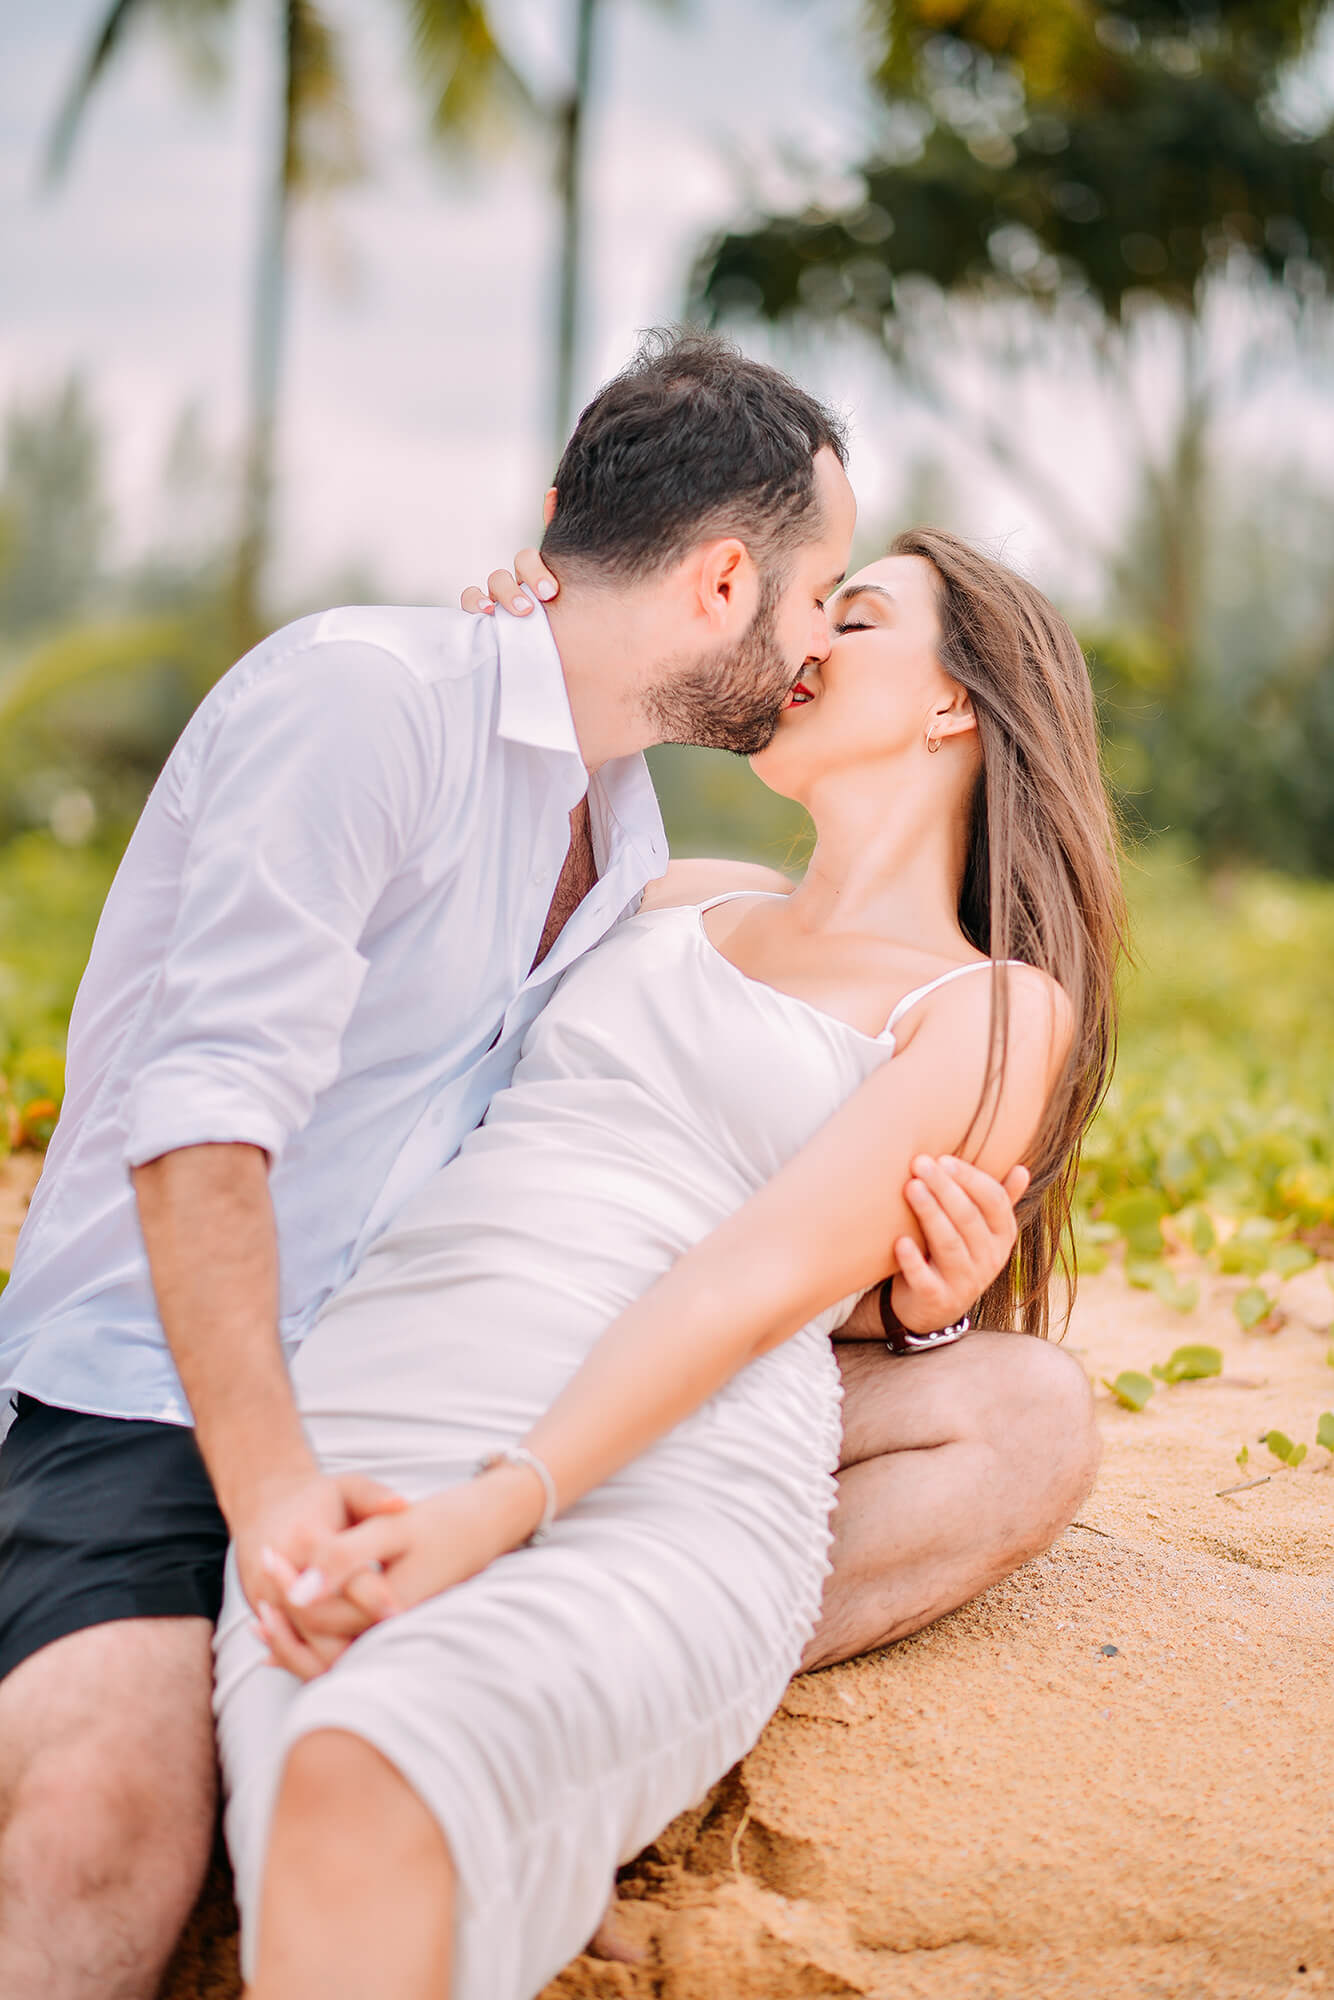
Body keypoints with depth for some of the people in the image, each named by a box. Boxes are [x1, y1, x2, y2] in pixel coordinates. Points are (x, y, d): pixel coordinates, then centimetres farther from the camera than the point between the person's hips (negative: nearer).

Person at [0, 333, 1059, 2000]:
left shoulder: (633, 845, 18)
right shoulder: (361, 694, -9)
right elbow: (204, 1110, -20)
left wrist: (896, 1287, -3)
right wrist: (267, 1482, -32)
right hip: (166, 1392, -7)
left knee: (1023, 1419, -9)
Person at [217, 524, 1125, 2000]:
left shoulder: (999, 1012, 11)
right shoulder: (683, 905, 29)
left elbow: (762, 1278, -4)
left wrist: (491, 1512, -17)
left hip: (664, 1498, -4)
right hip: (368, 1438, 5)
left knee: (366, 1791, -39)